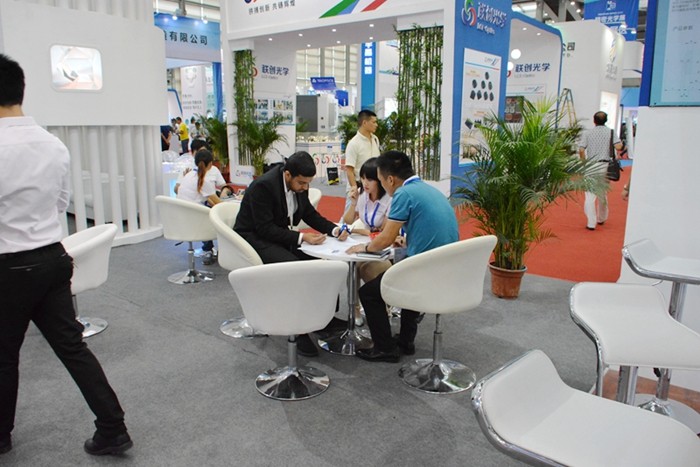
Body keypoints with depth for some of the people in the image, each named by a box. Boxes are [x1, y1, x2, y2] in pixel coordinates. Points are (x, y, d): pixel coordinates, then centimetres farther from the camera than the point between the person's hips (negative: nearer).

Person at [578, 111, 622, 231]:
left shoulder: (588, 133, -2)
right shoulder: (610, 132, 0)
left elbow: (581, 150, -9)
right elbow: (618, 146, -10)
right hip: (604, 166, 2)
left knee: (590, 195, -3)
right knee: (602, 194, 19)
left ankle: (591, 223, -11)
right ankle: (601, 219, 34)